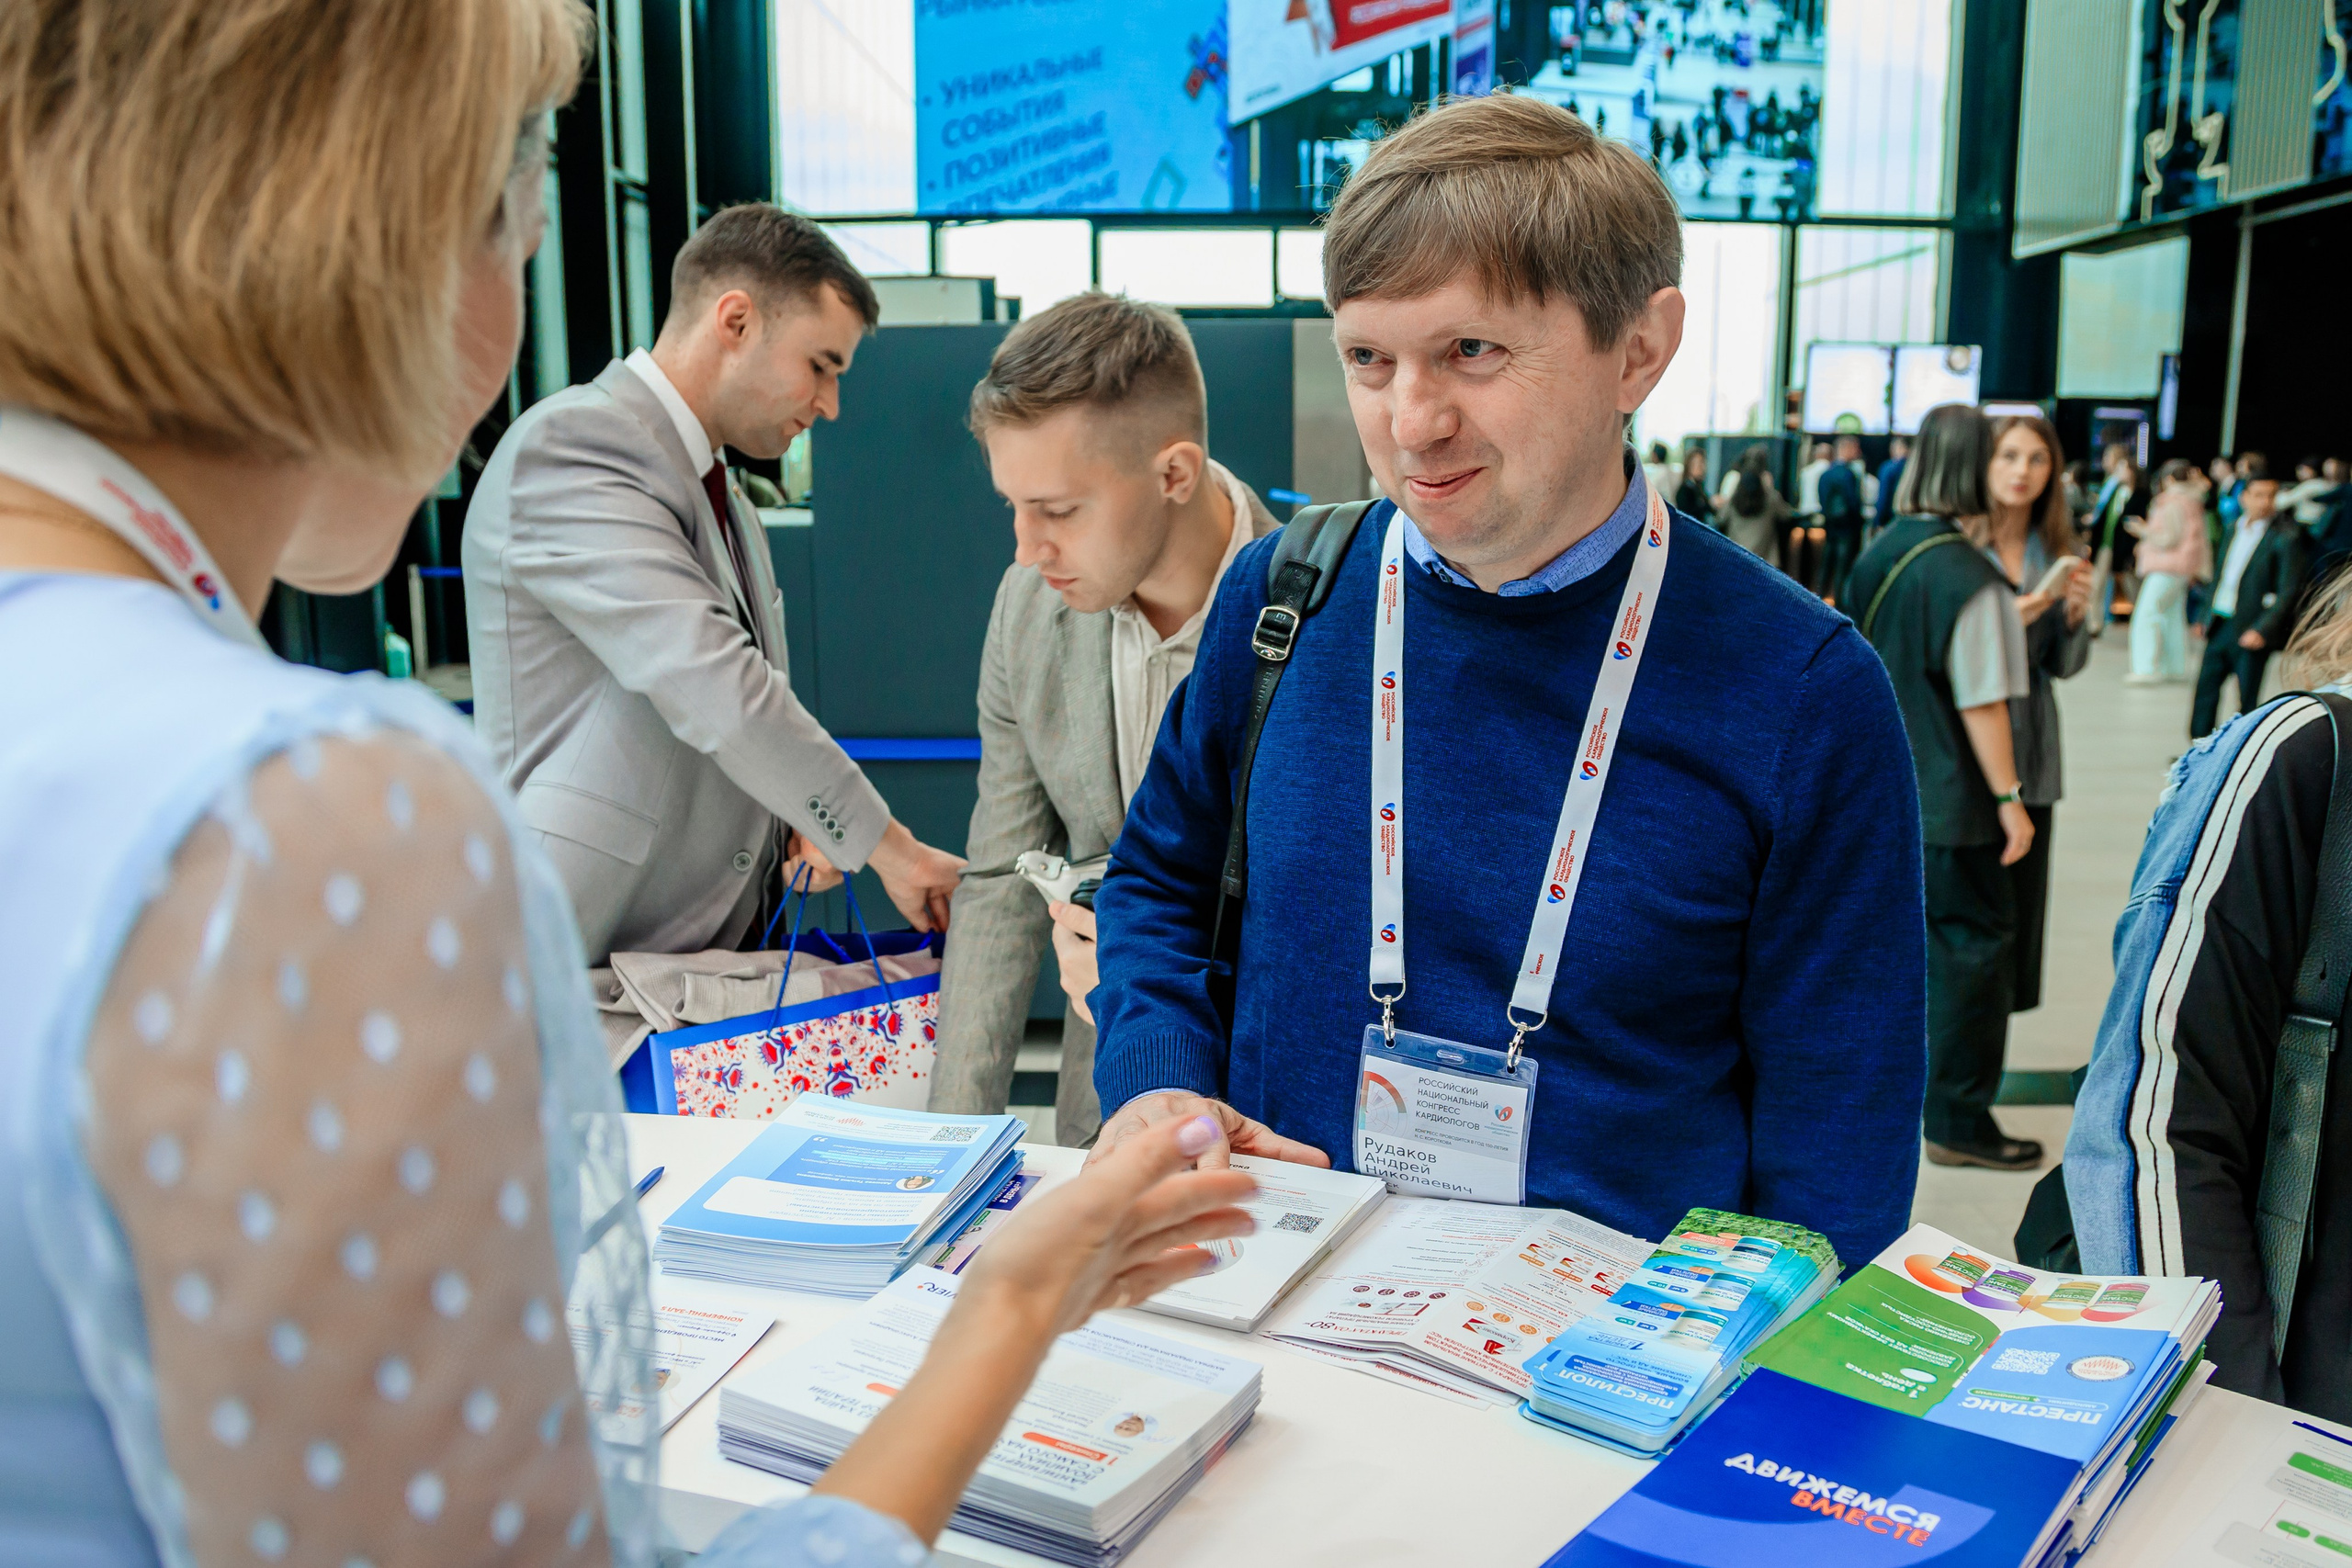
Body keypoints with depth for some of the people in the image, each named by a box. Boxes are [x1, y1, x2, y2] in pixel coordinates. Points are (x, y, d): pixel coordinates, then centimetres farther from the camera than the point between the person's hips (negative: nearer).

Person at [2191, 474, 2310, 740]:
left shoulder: (2286, 535, -11)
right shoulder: (2235, 528, 10)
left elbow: (2289, 590, -15)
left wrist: (2262, 630, -21)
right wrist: (2207, 616, 16)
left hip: (2251, 631, -6)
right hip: (2221, 625, 7)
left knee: (2247, 700, 1)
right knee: (2205, 687, 10)